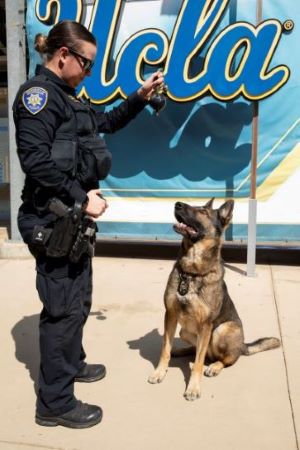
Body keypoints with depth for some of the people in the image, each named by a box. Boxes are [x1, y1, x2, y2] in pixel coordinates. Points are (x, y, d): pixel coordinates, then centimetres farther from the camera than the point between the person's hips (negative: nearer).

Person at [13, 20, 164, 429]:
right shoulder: (38, 93, -13)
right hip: (52, 219, -10)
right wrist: (81, 199, -20)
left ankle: (71, 363, 41)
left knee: (79, 298, 21)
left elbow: (106, 123, 30)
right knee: (63, 306, -3)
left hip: (72, 216, 10)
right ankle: (55, 403, 11)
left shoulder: (64, 97, 17)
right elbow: (35, 160, -24)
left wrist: (140, 97, 18)